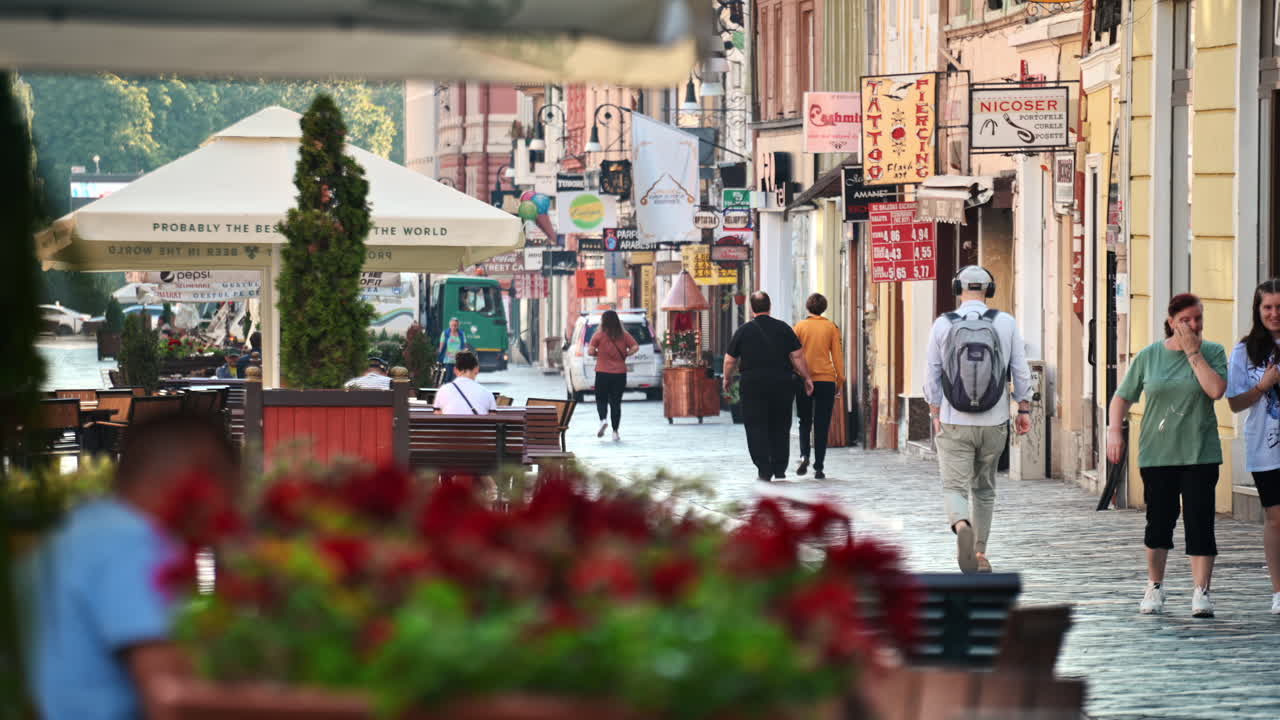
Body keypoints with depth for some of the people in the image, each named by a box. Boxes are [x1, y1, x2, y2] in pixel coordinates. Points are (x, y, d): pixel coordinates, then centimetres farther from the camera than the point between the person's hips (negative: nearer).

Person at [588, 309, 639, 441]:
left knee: (601, 399, 11)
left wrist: (598, 354, 9)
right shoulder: (624, 335, 2)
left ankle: (603, 419, -18)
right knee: (616, 402, 8)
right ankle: (615, 432, 4)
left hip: (603, 373, -2)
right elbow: (635, 347, -6)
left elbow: (590, 351, -10)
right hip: (620, 373, 2)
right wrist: (625, 355, 7)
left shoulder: (599, 335, -5)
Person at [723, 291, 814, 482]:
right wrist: (806, 378, 11)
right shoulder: (784, 328, 2)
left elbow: (730, 360, 5)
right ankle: (780, 470, 13)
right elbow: (797, 356, 0)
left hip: (753, 384, -2)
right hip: (781, 384, 2)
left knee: (756, 428, 0)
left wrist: (727, 379, 22)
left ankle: (764, 470, -10)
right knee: (780, 427, 12)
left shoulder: (743, 331, 0)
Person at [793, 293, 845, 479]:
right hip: (826, 380, 0)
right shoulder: (831, 327, 1)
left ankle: (804, 455, -11)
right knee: (822, 425, 3)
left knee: (804, 422, 13)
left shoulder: (800, 326, 0)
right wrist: (840, 379, 9)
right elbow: (837, 355, 2)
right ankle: (818, 467, 0)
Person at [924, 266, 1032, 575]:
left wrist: (935, 414, 9)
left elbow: (932, 375, 0)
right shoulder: (1006, 323, -1)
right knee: (984, 490, 17)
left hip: (954, 423, -2)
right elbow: (1021, 371, 1)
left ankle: (962, 525, -33)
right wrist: (1024, 409, 11)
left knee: (954, 487, -3)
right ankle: (979, 553, 22)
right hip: (993, 422, 2)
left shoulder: (943, 325, -3)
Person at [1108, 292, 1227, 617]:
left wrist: (1193, 352, -11)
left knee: (1199, 522, -8)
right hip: (1157, 453, 1)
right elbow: (1123, 396, 12)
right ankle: (1154, 587, 23)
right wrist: (1114, 430, -3)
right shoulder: (1149, 356, 6)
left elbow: (1216, 390, -14)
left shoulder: (1212, 352, 3)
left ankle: (1201, 592, -6)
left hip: (1199, 455, -1)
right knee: (1159, 521, 6)